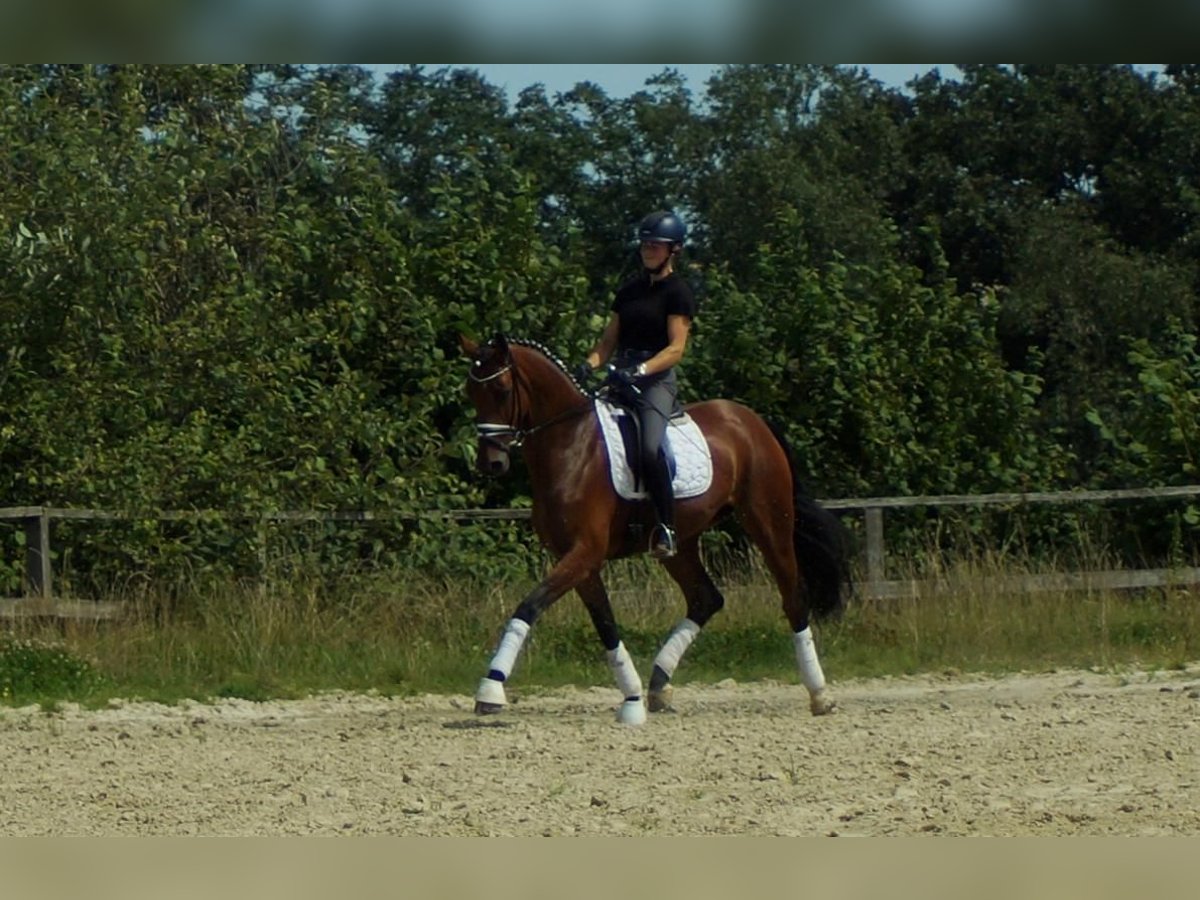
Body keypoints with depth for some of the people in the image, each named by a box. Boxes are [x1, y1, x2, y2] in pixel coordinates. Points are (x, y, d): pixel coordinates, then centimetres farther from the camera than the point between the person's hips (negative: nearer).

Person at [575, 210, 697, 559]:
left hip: (657, 380, -8)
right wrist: (590, 364, -2)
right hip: (622, 379, 8)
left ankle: (666, 527, -23)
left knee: (650, 447, -31)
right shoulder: (629, 290, 18)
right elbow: (609, 339, 18)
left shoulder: (677, 293, -2)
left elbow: (676, 349, -10)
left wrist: (639, 372, -23)